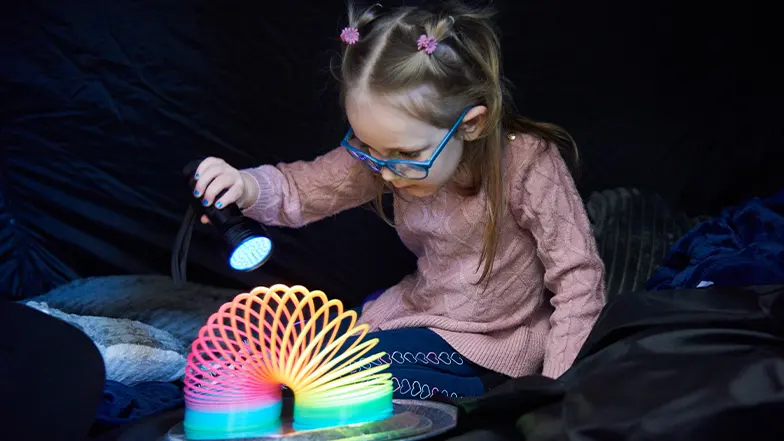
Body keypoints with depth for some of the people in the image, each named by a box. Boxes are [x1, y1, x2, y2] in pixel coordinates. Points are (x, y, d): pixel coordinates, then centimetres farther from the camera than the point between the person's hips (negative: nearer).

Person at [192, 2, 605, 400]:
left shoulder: (528, 164, -27)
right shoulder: (387, 153, -13)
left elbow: (578, 278, -21)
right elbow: (306, 187, 0)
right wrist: (245, 186, -23)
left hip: (490, 343, -6)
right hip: (421, 304, 6)